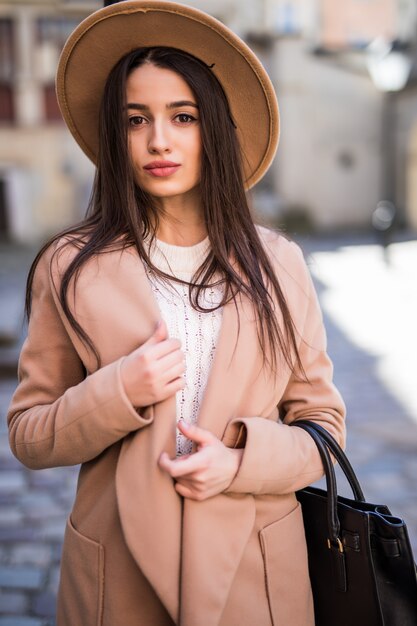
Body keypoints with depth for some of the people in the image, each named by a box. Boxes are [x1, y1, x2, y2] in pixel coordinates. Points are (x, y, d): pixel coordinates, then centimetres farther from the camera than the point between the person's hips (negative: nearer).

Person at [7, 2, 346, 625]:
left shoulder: (276, 263, -2)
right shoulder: (71, 269, -5)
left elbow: (323, 423, 3)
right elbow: (29, 437, -2)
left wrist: (243, 460, -16)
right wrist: (120, 393, -19)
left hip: (255, 568, 1)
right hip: (122, 572, 0)